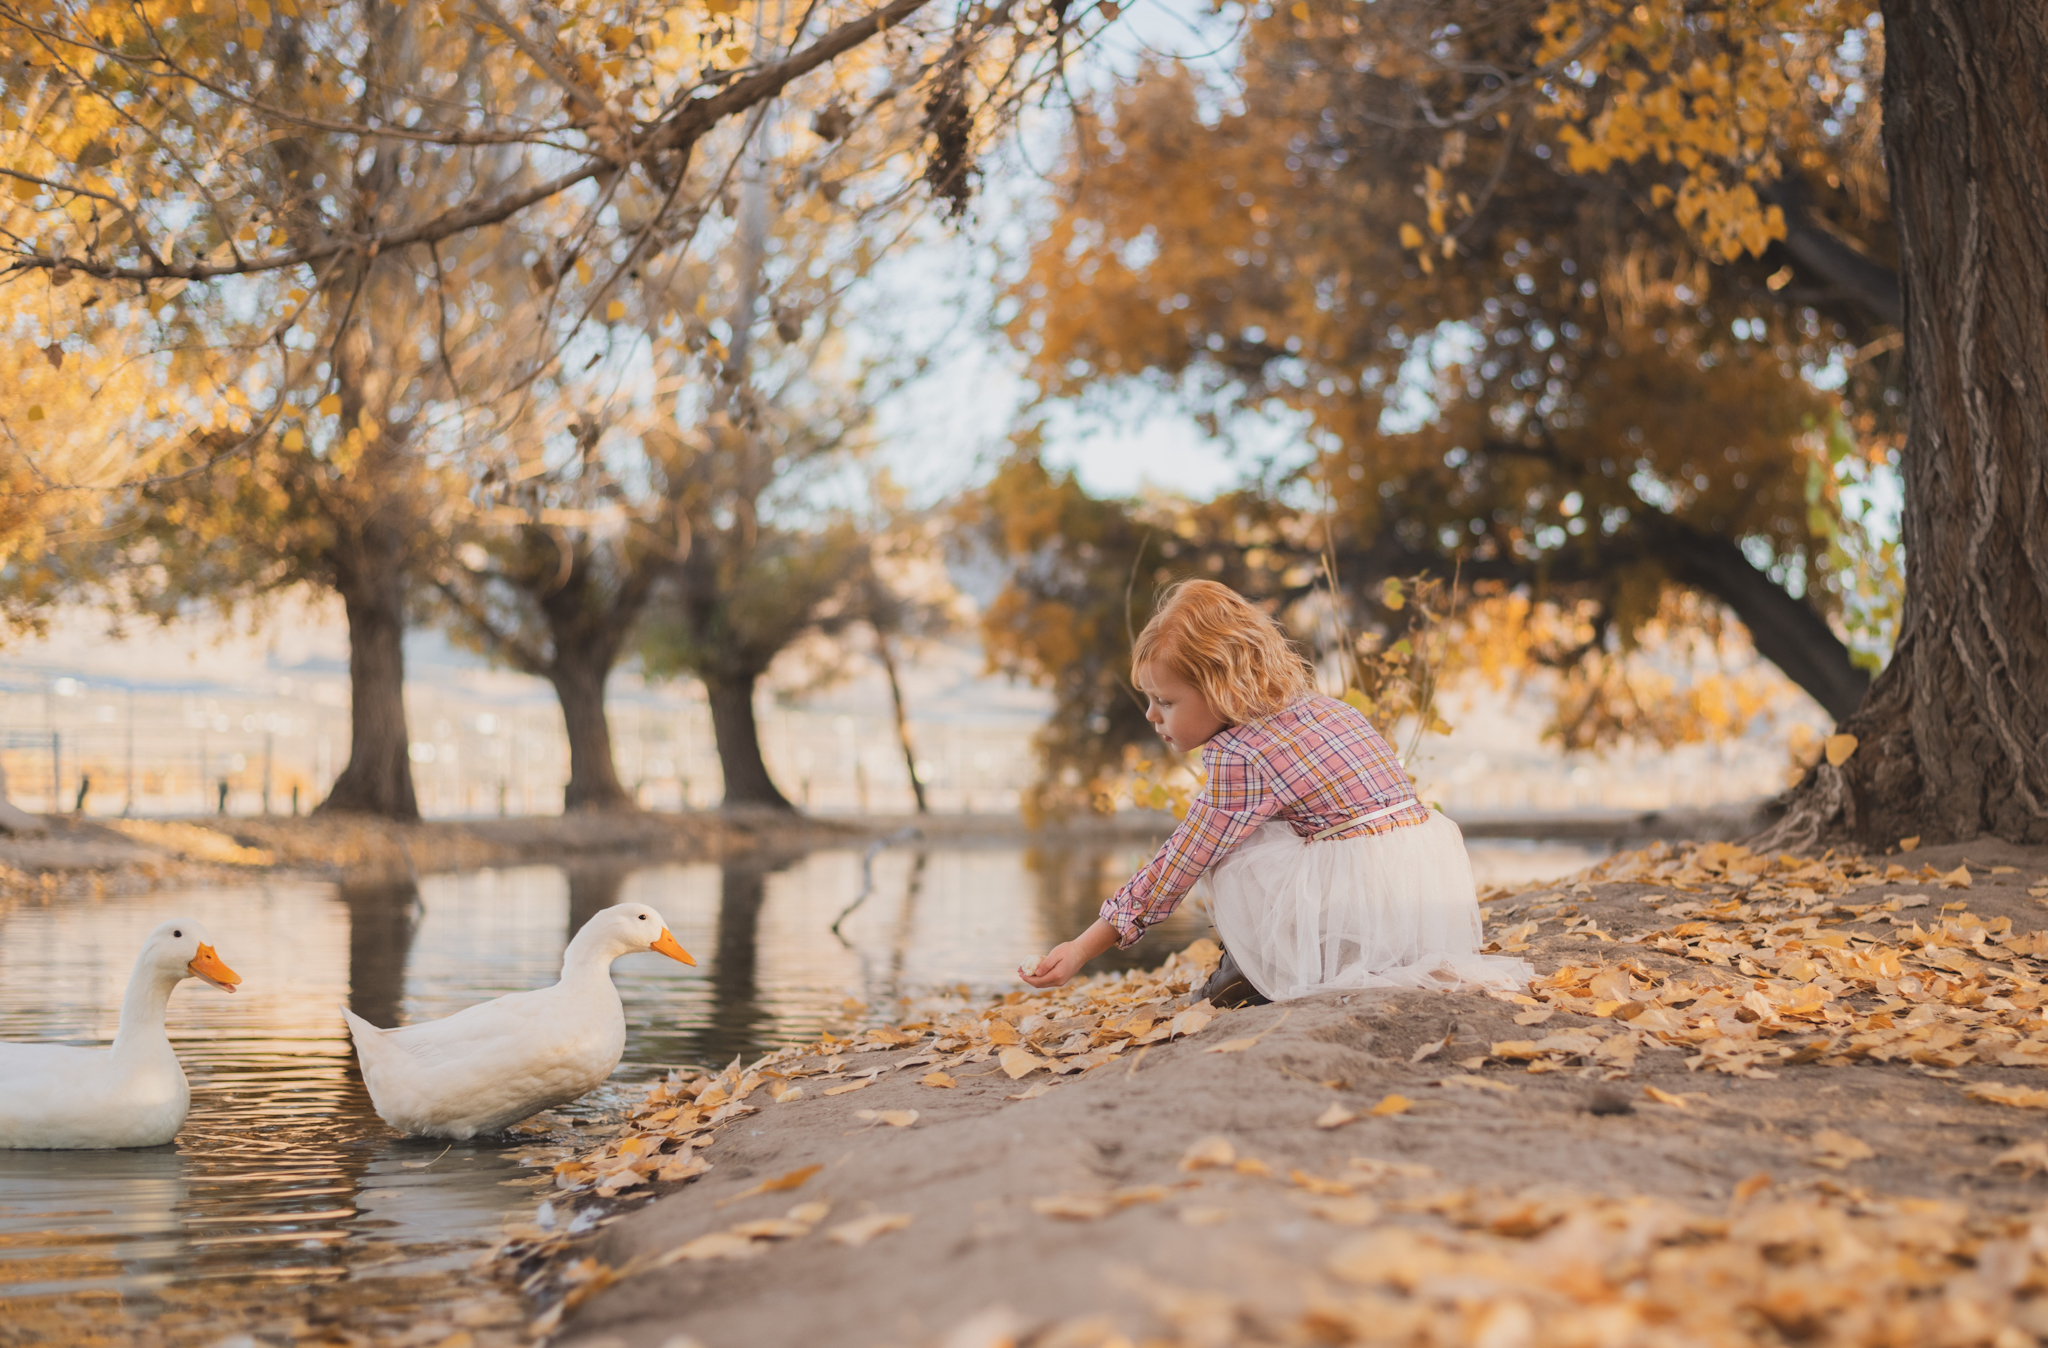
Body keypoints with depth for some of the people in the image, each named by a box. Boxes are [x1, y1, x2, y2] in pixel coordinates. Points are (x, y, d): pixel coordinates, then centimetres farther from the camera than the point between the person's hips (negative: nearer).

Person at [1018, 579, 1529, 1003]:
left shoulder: (1241, 757, -10)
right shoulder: (1322, 707, 15)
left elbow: (1175, 869, -6)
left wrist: (1082, 948, 1)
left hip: (1369, 900, -8)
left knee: (1229, 853, 3)